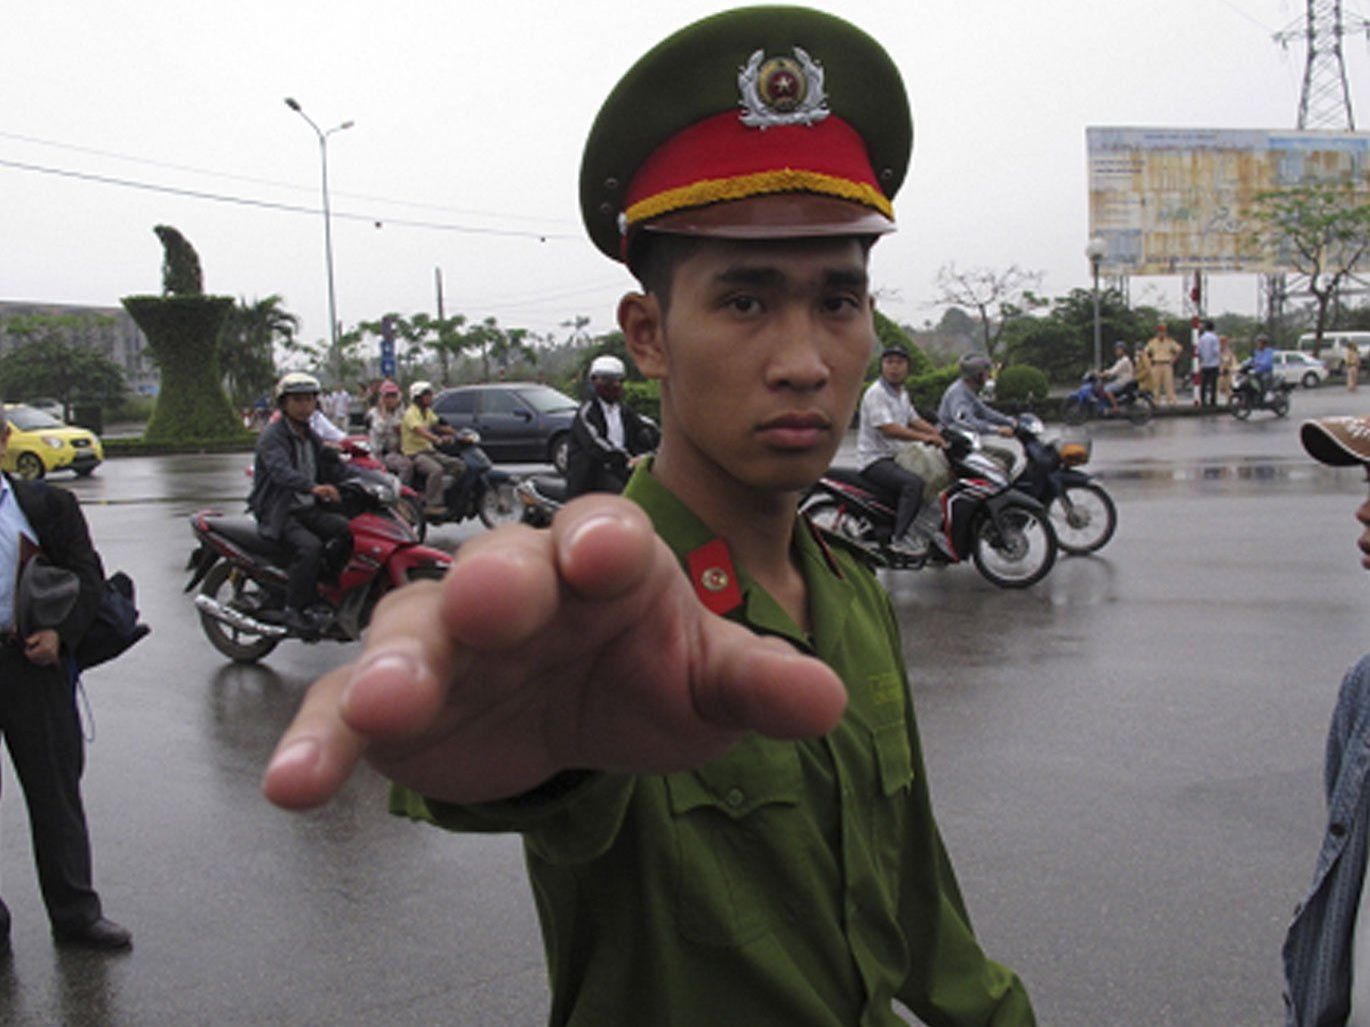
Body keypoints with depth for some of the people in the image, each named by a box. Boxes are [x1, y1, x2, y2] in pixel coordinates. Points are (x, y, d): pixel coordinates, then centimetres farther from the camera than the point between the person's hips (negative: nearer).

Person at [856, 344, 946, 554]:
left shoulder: (902, 394, 16)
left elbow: (914, 420, 18)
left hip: (895, 458, 10)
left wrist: (941, 434, 2)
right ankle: (899, 537, -27)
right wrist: (924, 437, -32)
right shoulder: (876, 393, -15)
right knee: (915, 483, -31)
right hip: (875, 460, -10)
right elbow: (889, 429, -26)